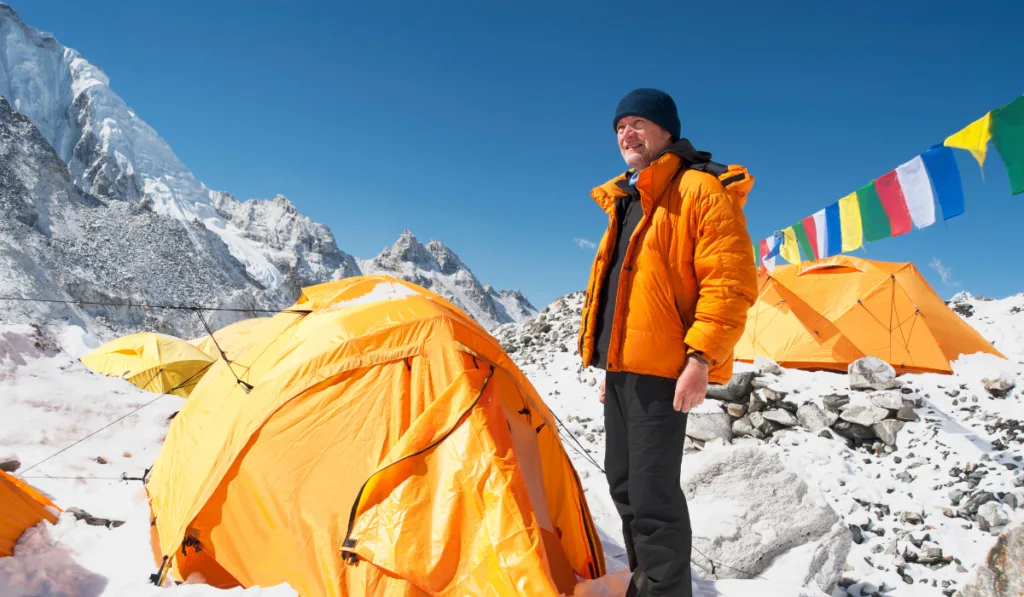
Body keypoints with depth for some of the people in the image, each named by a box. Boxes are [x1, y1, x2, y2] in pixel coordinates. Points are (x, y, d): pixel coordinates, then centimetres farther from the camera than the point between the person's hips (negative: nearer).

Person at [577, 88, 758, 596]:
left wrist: (701, 357, -22)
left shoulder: (700, 191, -8)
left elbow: (729, 282, -16)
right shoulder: (625, 202, 19)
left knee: (652, 493, -6)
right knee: (624, 485, 16)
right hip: (620, 364, 9)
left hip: (661, 368, -9)